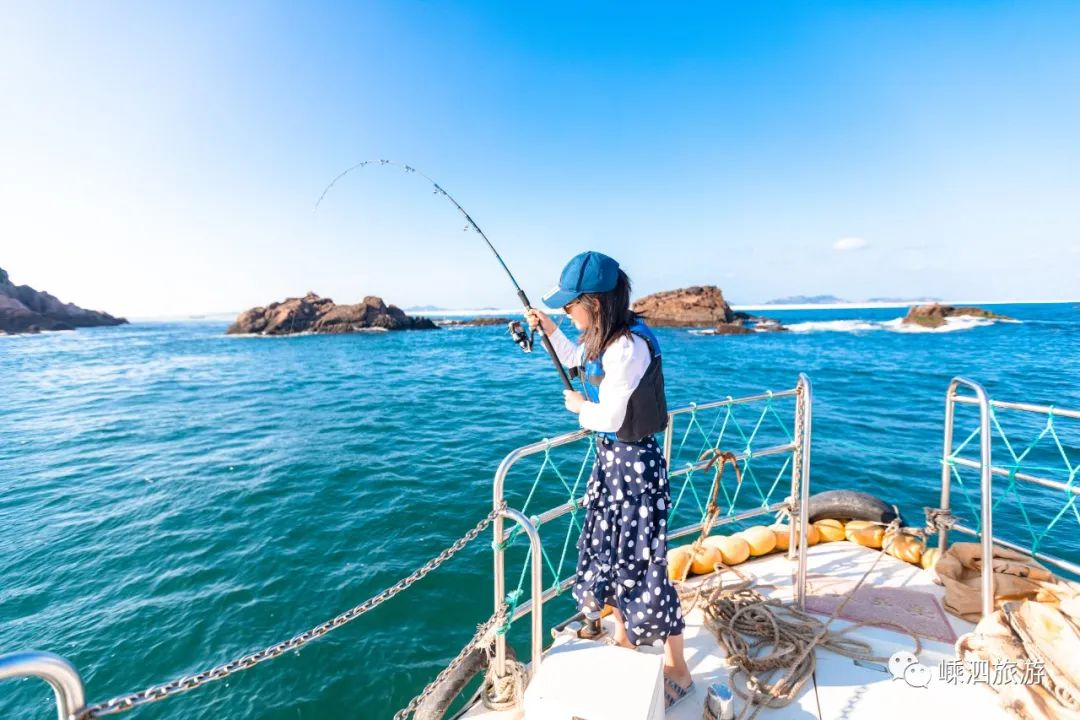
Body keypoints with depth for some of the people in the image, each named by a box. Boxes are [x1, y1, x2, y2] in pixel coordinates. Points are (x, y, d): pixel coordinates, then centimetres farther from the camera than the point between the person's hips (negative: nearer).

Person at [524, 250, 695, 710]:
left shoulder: (628, 347, -26)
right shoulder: (602, 339, 2)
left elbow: (610, 417, -24)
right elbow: (576, 364, 23)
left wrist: (578, 406, -5)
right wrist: (548, 329, 17)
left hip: (634, 463, -9)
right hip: (610, 458, 9)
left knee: (642, 564, 4)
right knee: (607, 550, 21)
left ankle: (676, 670, 27)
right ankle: (624, 637, 44)